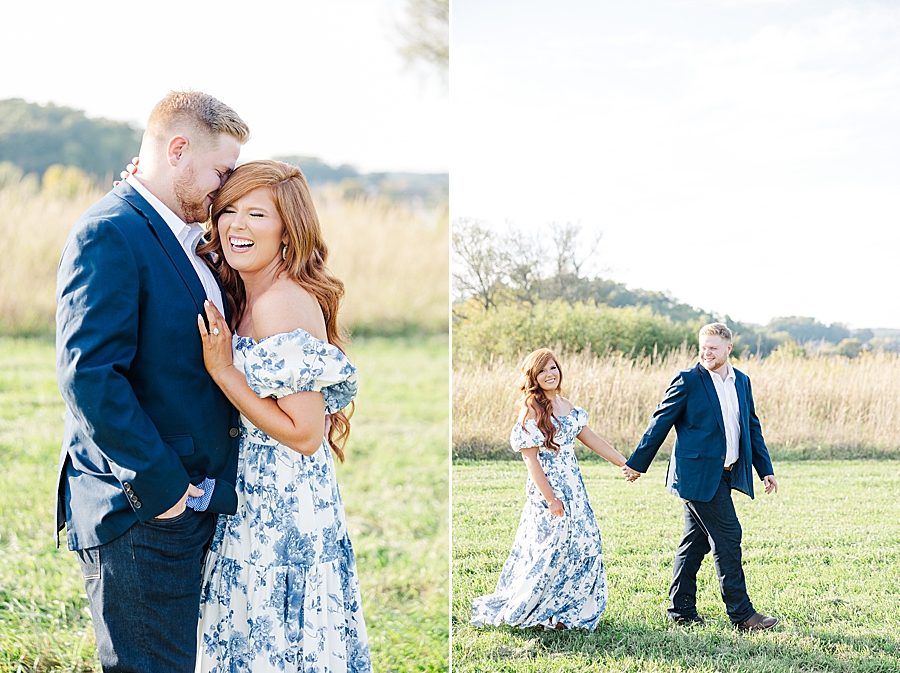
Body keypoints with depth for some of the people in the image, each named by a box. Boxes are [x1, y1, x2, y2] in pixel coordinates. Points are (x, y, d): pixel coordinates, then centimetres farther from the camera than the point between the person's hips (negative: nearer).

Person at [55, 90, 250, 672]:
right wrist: (161, 486, -21)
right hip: (138, 515, -9)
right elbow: (88, 375, -23)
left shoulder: (183, 240, 14)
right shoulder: (110, 235, -16)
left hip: (189, 502, 9)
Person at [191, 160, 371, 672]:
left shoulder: (285, 304, -21)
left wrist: (223, 370, -21)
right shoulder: (244, 297, 6)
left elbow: (305, 434, -21)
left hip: (283, 508, -9)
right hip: (253, 499, 9)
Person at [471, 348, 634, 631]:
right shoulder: (532, 411, -12)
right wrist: (551, 499, -17)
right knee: (552, 550, -5)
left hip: (573, 488, 8)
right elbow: (530, 458, -15)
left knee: (585, 546, 6)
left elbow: (592, 440, 15)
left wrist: (625, 464, 13)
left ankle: (565, 610, 19)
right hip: (548, 490, -7)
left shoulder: (567, 407, 10)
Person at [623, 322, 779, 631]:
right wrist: (637, 464, -4)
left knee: (697, 541, 12)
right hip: (698, 474, -7)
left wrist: (766, 469, 16)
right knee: (727, 537, -8)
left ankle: (681, 610, 19)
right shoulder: (688, 381, -7)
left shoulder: (742, 382, 12)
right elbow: (660, 423, -5)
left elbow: (752, 428, 19)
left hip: (725, 475, 7)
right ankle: (741, 613, -2)